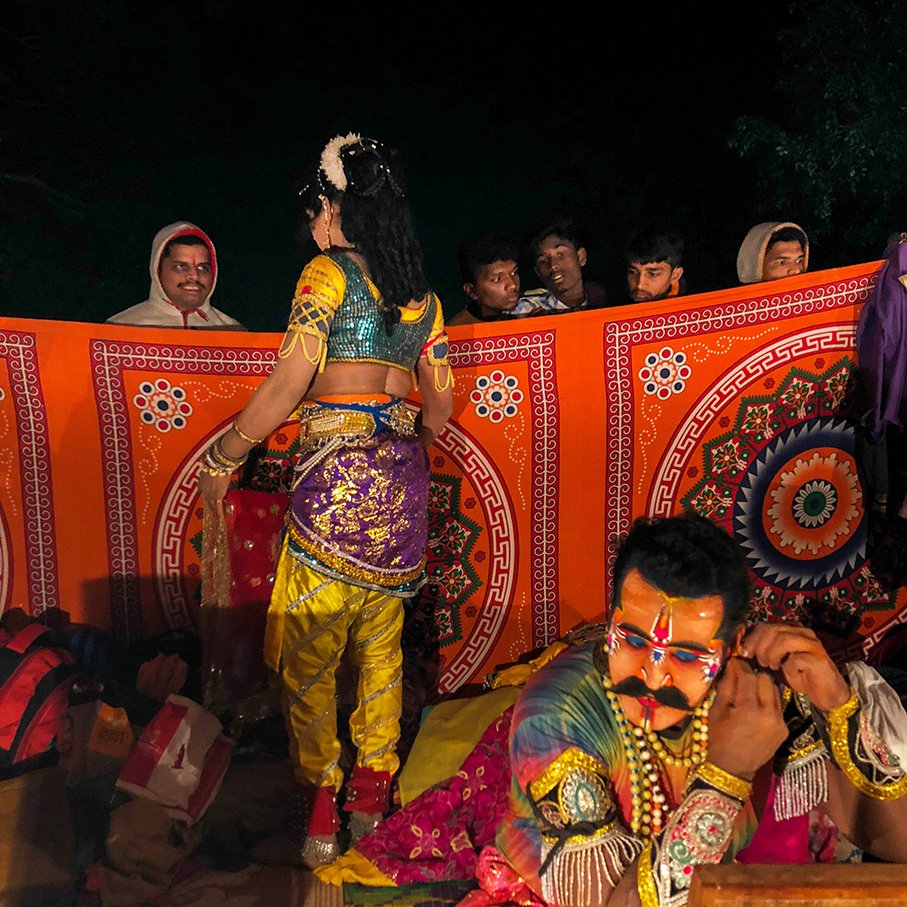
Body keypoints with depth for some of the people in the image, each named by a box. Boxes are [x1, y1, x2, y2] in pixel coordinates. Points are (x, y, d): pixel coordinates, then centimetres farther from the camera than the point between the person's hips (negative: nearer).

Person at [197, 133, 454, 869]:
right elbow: (440, 403, 15)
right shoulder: (422, 293, 14)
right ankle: (371, 802, 27)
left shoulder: (328, 272, -4)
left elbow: (289, 383, -12)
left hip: (337, 475, -7)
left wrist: (222, 458, -2)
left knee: (306, 655, 3)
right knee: (381, 646, 15)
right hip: (402, 478, 7)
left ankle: (319, 827, 10)